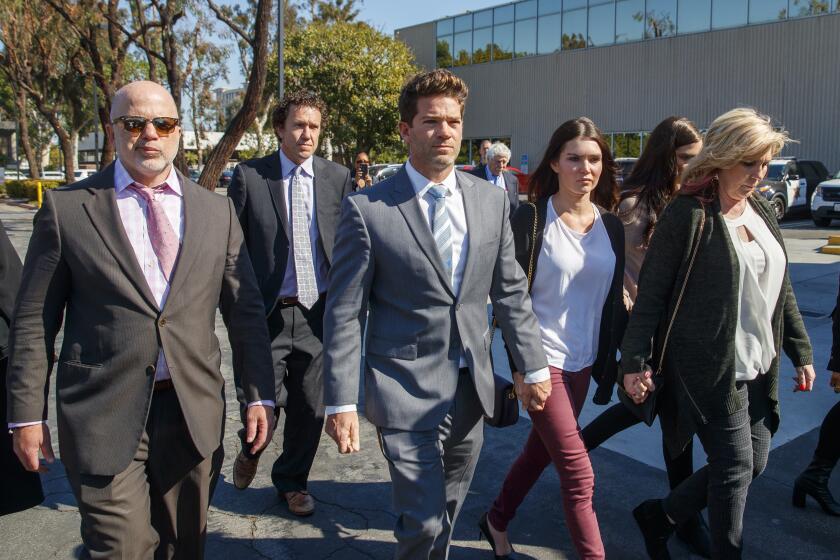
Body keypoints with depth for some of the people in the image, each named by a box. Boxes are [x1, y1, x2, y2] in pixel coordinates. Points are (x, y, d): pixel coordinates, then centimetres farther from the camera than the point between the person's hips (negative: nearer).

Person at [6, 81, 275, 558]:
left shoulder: (216, 211, 6)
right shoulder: (67, 208, 0)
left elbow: (245, 310, 6)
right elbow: (34, 320, 2)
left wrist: (260, 394, 2)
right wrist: (27, 413, 0)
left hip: (195, 410, 3)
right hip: (105, 413, -2)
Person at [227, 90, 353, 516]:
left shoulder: (338, 178, 4)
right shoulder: (249, 176, -1)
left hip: (319, 312, 2)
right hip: (266, 313, -2)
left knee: (309, 409, 11)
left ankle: (292, 481, 36)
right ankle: (251, 449, 37)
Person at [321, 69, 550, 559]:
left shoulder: (492, 202, 2)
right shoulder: (367, 209, -11)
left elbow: (511, 293, 8)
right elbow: (344, 314, -9)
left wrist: (532, 367, 8)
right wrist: (341, 402, -11)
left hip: (471, 389, 5)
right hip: (406, 391, -4)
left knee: (447, 514, 19)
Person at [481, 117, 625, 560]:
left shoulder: (611, 225, 4)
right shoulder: (530, 219, -12)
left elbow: (613, 299, 10)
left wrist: (617, 359, 8)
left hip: (583, 362, 6)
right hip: (542, 360, -6)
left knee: (540, 449, 19)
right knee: (579, 474, -4)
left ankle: (497, 521, 42)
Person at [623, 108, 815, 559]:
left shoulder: (762, 213, 10)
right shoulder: (687, 214, -12)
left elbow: (781, 290, 17)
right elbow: (651, 293, -13)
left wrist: (801, 352, 16)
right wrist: (634, 361, -16)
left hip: (759, 367, 8)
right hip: (711, 369, -8)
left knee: (754, 463, 14)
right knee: (736, 469, 1)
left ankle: (658, 517, 31)